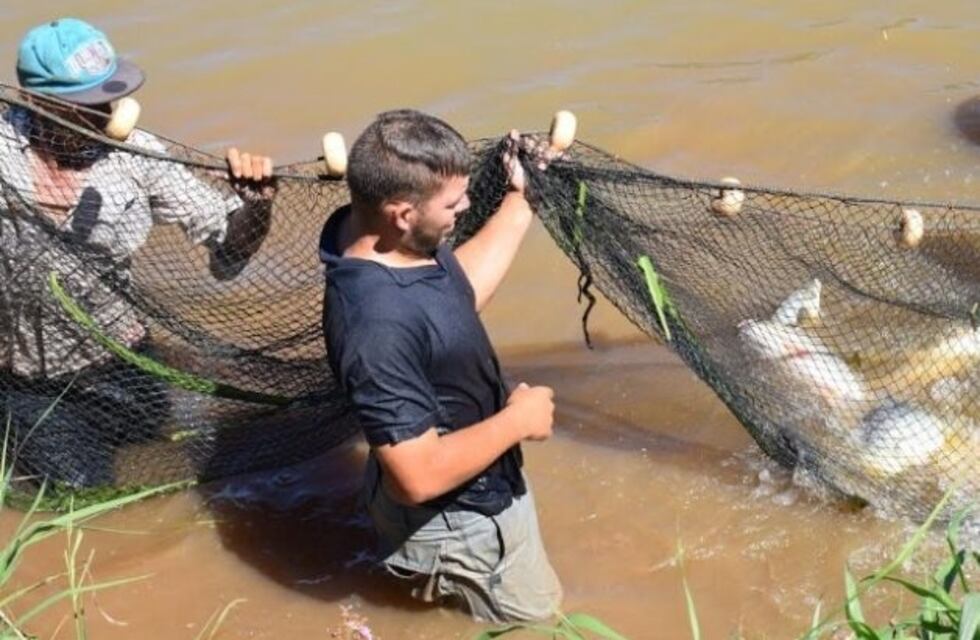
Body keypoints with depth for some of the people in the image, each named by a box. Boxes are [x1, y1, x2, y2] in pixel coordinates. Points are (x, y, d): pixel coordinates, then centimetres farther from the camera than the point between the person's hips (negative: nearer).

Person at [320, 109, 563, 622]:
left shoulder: (363, 227, -12)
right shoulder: (378, 324, -39)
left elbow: (459, 289, 7)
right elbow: (420, 476, -34)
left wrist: (520, 198, 7)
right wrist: (517, 420, -21)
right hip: (456, 520, -9)